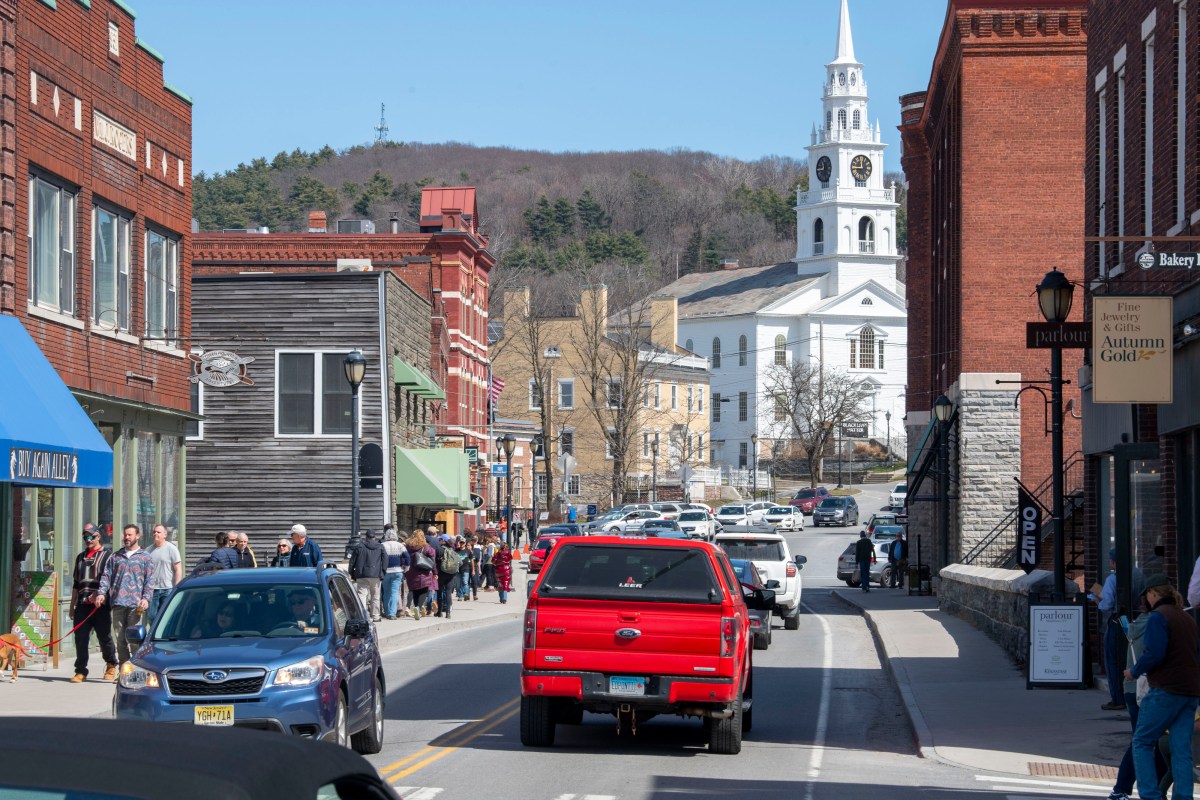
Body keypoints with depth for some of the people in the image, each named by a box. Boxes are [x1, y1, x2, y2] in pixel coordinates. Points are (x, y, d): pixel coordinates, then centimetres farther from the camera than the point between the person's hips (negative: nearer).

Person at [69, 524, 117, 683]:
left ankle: (111, 666, 23)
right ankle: (81, 672, 3)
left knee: (104, 636, 2)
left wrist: (98, 594, -21)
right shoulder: (81, 558, 22)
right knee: (80, 638, -1)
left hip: (101, 604, -5)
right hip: (83, 604, 5)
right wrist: (72, 605, 22)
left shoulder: (107, 555, 3)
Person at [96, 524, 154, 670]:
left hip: (135, 604, -4)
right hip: (118, 603, 4)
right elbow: (106, 576, 14)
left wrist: (146, 598, -11)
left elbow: (149, 580, 3)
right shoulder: (116, 556, 18)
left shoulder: (145, 557, 9)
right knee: (120, 638, 4)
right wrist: (102, 593, -2)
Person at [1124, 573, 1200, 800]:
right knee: (1182, 749, 5)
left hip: (1165, 690, -7)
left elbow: (1155, 654, -19)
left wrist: (1134, 671, -3)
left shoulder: (1158, 617, -8)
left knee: (1142, 742, 2)